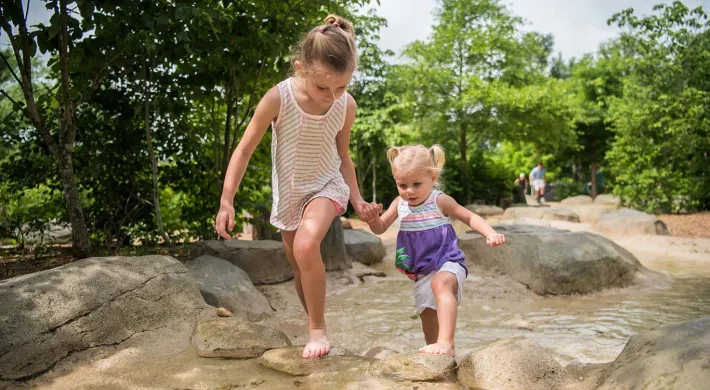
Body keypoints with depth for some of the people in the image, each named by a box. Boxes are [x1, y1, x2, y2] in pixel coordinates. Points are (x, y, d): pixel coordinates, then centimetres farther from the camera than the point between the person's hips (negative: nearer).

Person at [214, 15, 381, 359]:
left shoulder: (346, 106, -16)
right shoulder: (278, 98, -24)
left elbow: (342, 156, 2)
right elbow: (244, 150, -15)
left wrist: (358, 201, -3)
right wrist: (226, 201, -18)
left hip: (326, 187, -1)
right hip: (288, 193, 1)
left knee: (306, 246, -28)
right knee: (300, 270, 13)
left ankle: (317, 328, -9)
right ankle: (314, 326, 37)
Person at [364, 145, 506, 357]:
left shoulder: (440, 201, -10)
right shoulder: (399, 204, 2)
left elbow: (470, 217, -3)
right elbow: (380, 228, 10)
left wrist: (491, 234, -20)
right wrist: (372, 218, -13)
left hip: (447, 262, -6)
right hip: (421, 271, 6)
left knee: (441, 284, -39)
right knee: (428, 318, 13)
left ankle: (446, 342, -48)